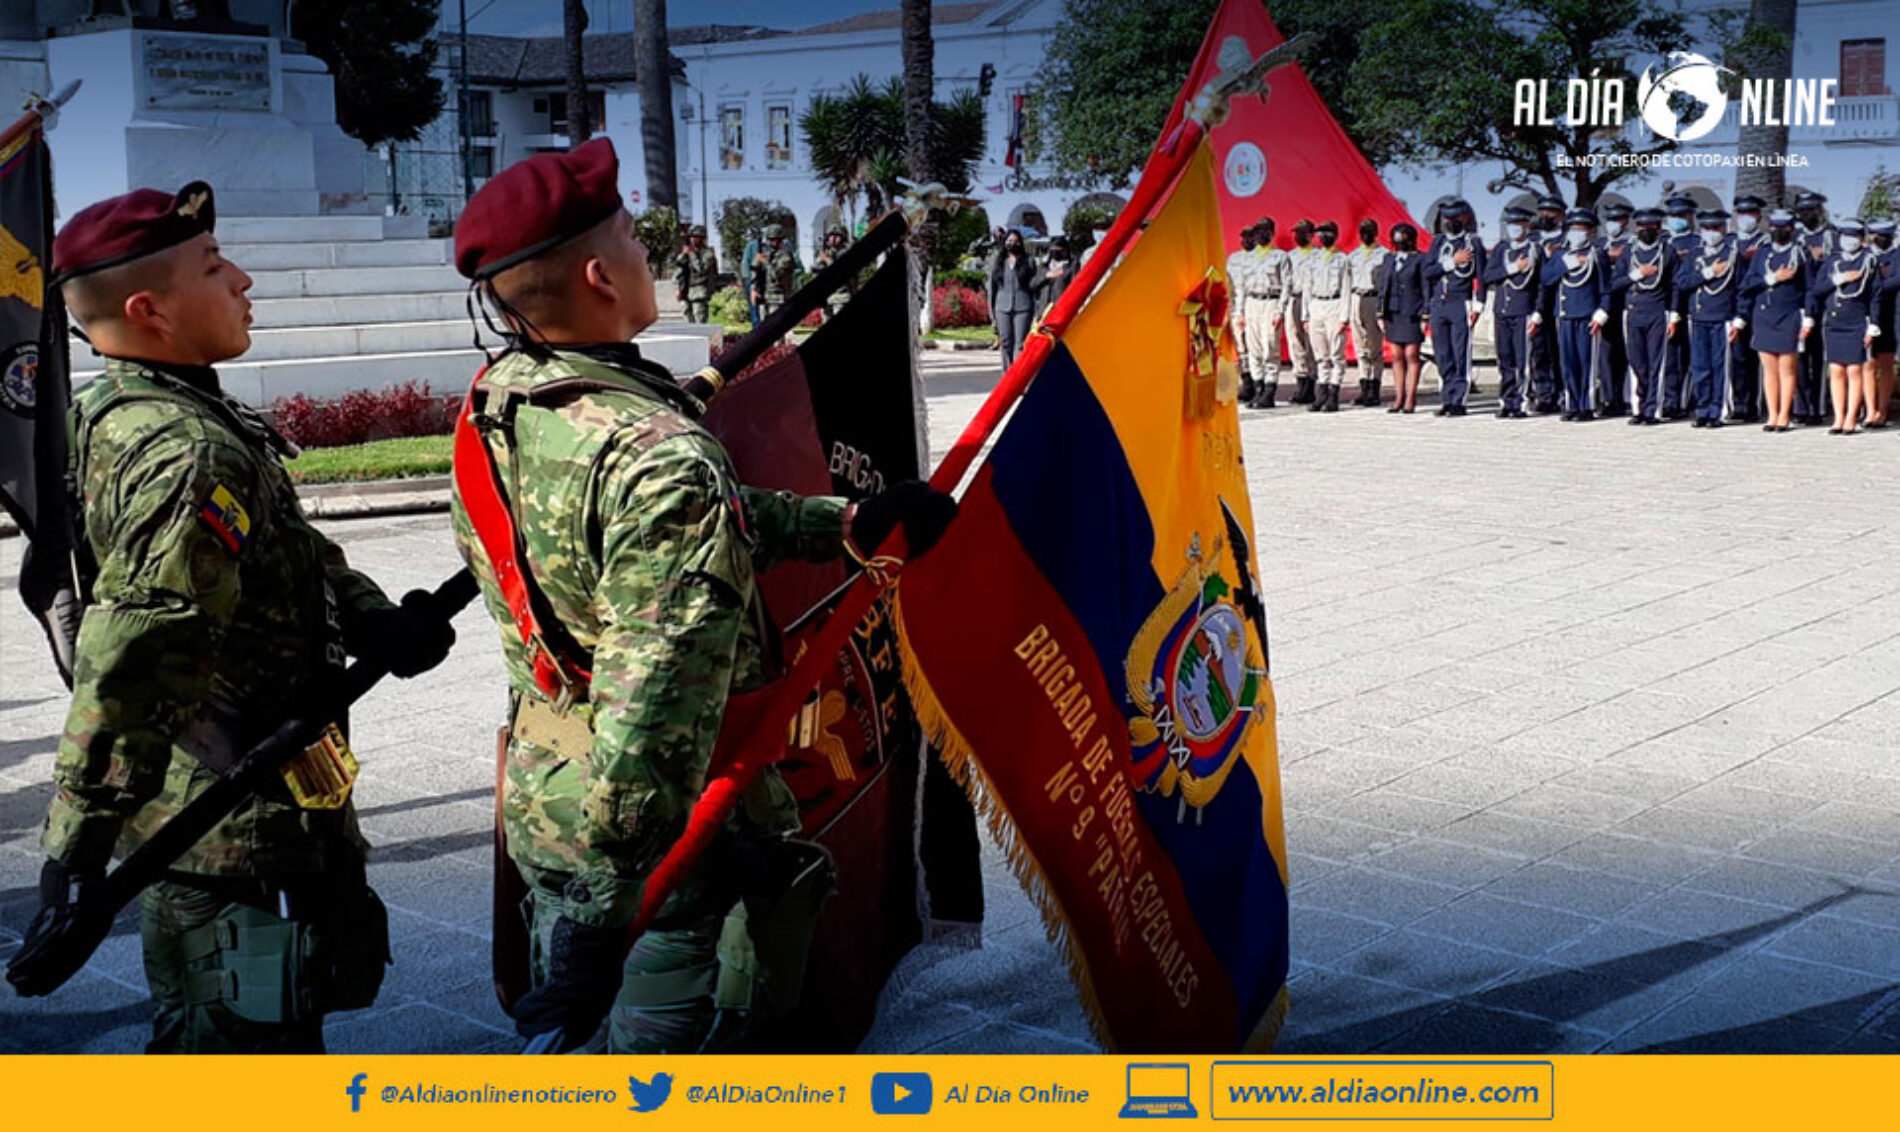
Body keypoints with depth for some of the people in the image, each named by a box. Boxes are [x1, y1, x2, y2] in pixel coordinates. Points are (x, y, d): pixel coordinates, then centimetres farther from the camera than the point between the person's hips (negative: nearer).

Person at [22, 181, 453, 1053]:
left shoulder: (119, 417, 8)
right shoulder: (192, 456, -24)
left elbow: (292, 551, 8)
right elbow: (130, 672, -29)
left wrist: (373, 620, -10)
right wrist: (76, 856, -29)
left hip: (180, 817, 10)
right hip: (241, 836, -10)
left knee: (195, 1034, 24)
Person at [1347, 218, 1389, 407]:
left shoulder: (1384, 255, 1)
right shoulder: (1354, 255, 17)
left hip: (1374, 299, -5)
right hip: (1355, 301, 5)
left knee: (1375, 349, -4)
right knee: (1361, 349, 6)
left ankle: (1374, 392, -2)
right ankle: (1364, 389, 10)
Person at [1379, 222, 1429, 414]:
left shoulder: (1419, 260, -2)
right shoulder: (1390, 260, 14)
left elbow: (1426, 289, -4)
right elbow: (1383, 288, 15)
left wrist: (1425, 317, -9)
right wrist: (1381, 315, 9)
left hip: (1412, 315, -5)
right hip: (1393, 315, 5)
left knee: (1411, 355, -4)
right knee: (1397, 356, 5)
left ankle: (1410, 399, 0)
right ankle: (1398, 398, 9)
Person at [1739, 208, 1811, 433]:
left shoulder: (1799, 254, 2)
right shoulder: (1762, 253, 11)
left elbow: (1810, 289, 0)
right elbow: (1747, 285, 4)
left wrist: (1807, 319, -6)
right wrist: (1773, 278, -10)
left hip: (1789, 318, -3)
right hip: (1763, 317, 3)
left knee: (1787, 370, -2)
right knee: (1769, 370, 5)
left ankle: (1784, 417, 2)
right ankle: (1772, 416, 9)